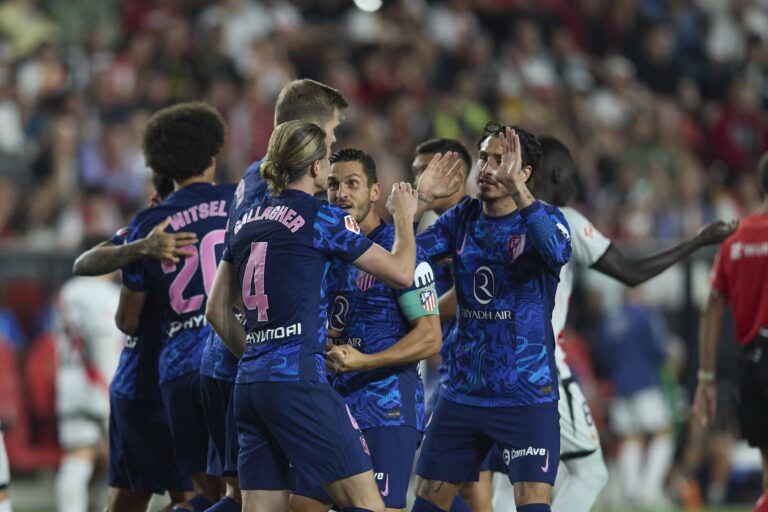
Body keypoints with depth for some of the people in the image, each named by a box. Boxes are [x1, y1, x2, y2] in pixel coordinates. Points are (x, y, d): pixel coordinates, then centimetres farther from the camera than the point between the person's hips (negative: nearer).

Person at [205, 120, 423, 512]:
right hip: (298, 380, -7)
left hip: (249, 385, 7)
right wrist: (404, 215, 17)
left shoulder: (247, 218, 14)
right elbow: (401, 273, 1)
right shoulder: (322, 218, -5)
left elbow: (217, 311, 19)